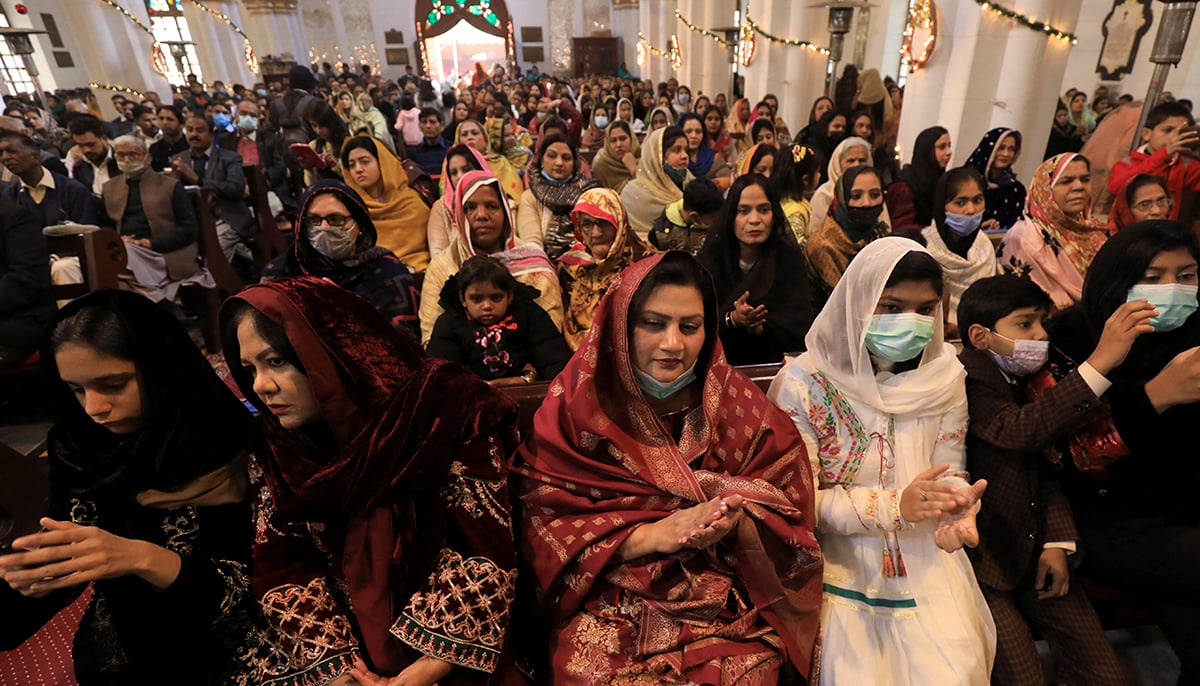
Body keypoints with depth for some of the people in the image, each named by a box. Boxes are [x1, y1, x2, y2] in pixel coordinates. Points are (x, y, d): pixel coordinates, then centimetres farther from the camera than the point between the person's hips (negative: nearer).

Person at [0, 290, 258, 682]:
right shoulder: (76, 447, -4)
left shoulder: (231, 446, -19)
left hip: (225, 653, -4)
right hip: (122, 654, 5)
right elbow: (66, 564, 4)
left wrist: (144, 558, -31)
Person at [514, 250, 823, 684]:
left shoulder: (738, 402, 1)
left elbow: (790, 513, 3)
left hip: (726, 602, 1)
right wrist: (651, 535, -18)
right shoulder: (577, 402, -4)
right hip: (610, 605, 0)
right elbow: (548, 528, -6)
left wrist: (732, 523, -18)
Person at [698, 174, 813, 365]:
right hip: (720, 362, 1)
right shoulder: (710, 258, 1)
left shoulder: (790, 257, 3)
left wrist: (761, 326, -24)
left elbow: (800, 321, -7)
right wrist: (732, 320, -26)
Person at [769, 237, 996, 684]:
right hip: (840, 563, -3)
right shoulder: (803, 382, -13)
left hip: (927, 559, 4)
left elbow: (951, 473, 3)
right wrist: (895, 505, -24)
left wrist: (958, 510, -21)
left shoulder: (944, 376, 1)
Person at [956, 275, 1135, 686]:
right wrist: (1100, 363, -37)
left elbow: (1045, 471, 11)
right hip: (983, 561, -8)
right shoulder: (967, 382, -17)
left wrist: (1057, 541, -1)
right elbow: (1019, 432, -35)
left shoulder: (1022, 382, 10)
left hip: (1031, 552, 8)